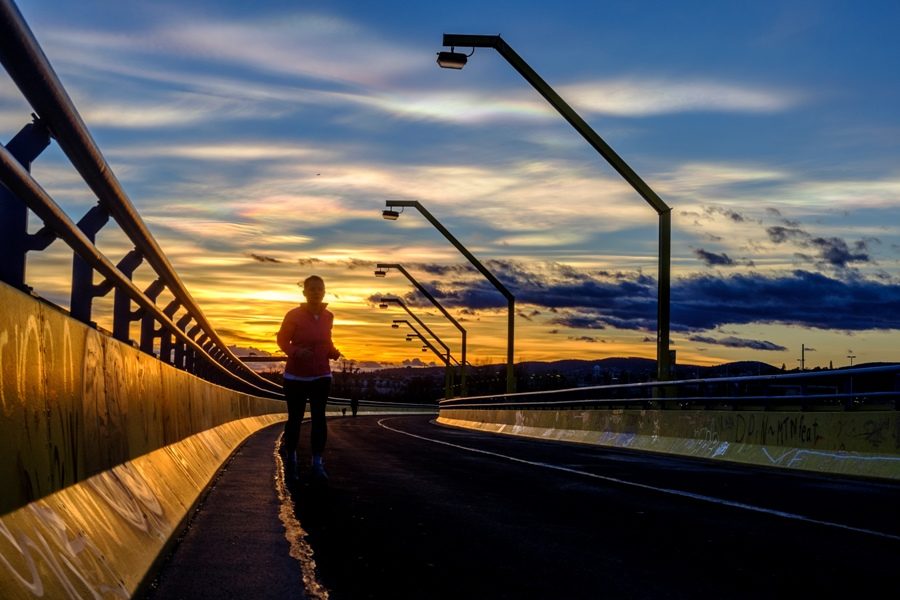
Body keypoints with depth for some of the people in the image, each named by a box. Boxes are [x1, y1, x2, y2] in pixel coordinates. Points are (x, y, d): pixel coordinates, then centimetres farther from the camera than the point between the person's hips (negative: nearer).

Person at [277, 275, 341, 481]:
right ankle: (291, 459, 26)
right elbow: (282, 340, -4)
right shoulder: (294, 315, -14)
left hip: (321, 376, 2)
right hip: (296, 376, -2)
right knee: (295, 418, 5)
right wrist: (296, 351, -23)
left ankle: (317, 464, 1)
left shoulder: (328, 316, -2)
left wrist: (333, 352, -6)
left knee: (319, 418, -3)